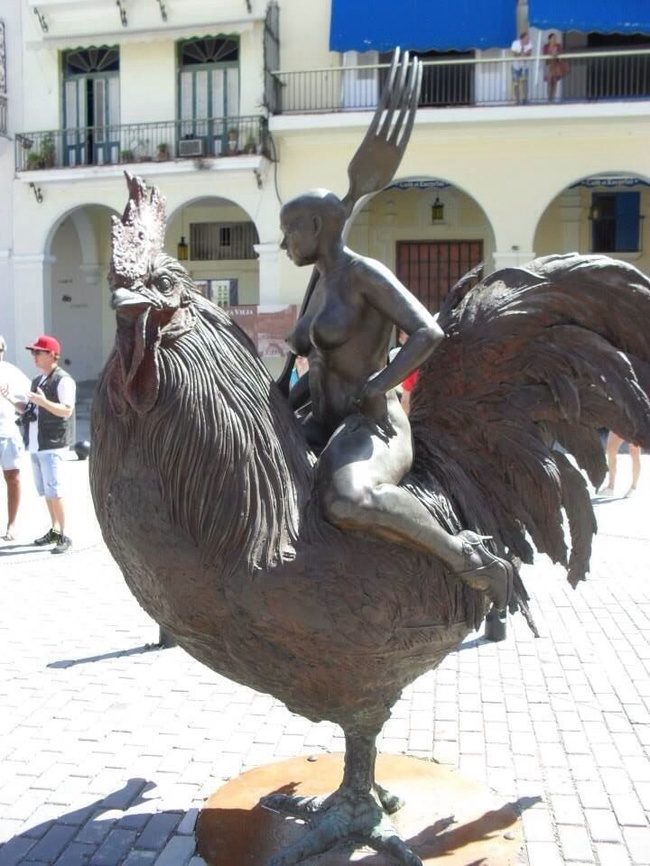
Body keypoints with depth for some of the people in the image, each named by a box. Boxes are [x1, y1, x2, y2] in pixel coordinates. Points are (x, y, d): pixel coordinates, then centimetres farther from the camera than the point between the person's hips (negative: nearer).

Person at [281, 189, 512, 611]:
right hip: (324, 429, 10)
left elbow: (429, 333, -20)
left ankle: (468, 559, -22)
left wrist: (371, 390, -21)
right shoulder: (324, 284, 17)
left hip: (372, 429, -10)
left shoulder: (365, 272, -10)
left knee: (346, 503, -41)